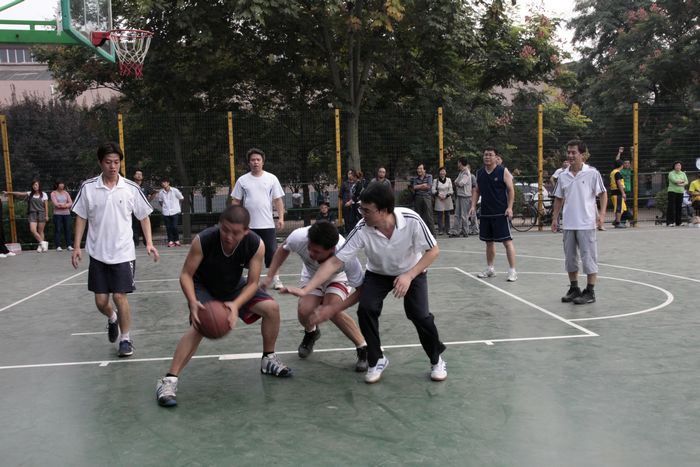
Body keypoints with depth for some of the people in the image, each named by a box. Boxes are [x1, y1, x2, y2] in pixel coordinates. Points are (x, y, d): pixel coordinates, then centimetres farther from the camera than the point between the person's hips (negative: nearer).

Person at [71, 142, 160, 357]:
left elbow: (144, 217, 4)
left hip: (123, 253, -2)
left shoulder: (131, 188, -4)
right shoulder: (88, 187, -2)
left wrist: (149, 243, -5)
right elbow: (81, 217, 6)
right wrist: (77, 246, 3)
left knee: (120, 297, -5)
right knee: (100, 300, 6)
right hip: (98, 254, 2)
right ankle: (112, 318, 40)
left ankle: (125, 338, 13)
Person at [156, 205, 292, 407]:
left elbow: (252, 283, -20)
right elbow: (186, 274, -23)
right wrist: (193, 302, -40)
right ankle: (169, 380, -21)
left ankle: (268, 359, 14)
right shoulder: (202, 240, -34)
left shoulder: (256, 245, -29)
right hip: (203, 286, -3)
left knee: (271, 308, -8)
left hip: (235, 285, 3)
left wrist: (236, 305, -38)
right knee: (200, 325, -28)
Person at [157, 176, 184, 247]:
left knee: (174, 227, -7)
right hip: (166, 213, 2)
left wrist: (179, 206, 13)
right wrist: (163, 207, 12)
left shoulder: (175, 190, -6)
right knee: (168, 227, 2)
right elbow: (160, 201, 19)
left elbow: (181, 199, 6)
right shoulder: (161, 192, 1)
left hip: (175, 212, -2)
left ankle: (177, 240, 9)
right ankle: (170, 241, 11)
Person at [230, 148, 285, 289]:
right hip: (248, 225, 1)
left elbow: (278, 200, 3)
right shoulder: (242, 180, 6)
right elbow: (236, 202, 8)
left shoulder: (271, 178, 4)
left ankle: (275, 279, 7)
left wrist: (281, 217, -7)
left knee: (271, 252, -3)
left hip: (268, 224, -1)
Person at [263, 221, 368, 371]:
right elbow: (283, 250, -10)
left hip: (338, 277, -2)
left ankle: (364, 349, -9)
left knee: (331, 308, -30)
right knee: (304, 310, -21)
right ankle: (311, 333, 18)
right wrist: (269, 276, -12)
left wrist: (338, 307, -39)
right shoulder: (299, 237, -36)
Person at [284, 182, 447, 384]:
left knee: (420, 315, -18)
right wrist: (305, 289, -33)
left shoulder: (411, 220, -33)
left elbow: (433, 250, -20)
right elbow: (334, 262, -28)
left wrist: (408, 276, -31)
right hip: (378, 274, 1)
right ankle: (377, 360, 4)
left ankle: (436, 360, 11)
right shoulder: (362, 230, -31)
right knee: (365, 309, -21)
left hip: (412, 272, -1)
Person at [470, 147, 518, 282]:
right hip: (485, 213, 5)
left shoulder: (503, 171, -5)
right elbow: (476, 191, 17)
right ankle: (490, 269, 24)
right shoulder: (479, 173, 9)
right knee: (489, 241, 13)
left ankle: (512, 271, -4)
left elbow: (511, 190, -5)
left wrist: (509, 207, -14)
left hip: (501, 213, -5)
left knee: (507, 241, -7)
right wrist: (473, 206, 4)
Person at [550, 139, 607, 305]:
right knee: (570, 258, 10)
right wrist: (555, 218, 11)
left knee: (589, 258, -1)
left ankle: (590, 292, 7)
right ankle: (574, 289, 22)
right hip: (568, 224, 5)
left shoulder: (592, 173, -5)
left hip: (586, 224, -5)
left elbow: (603, 193, -1)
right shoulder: (563, 176, 9)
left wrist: (602, 213, -12)